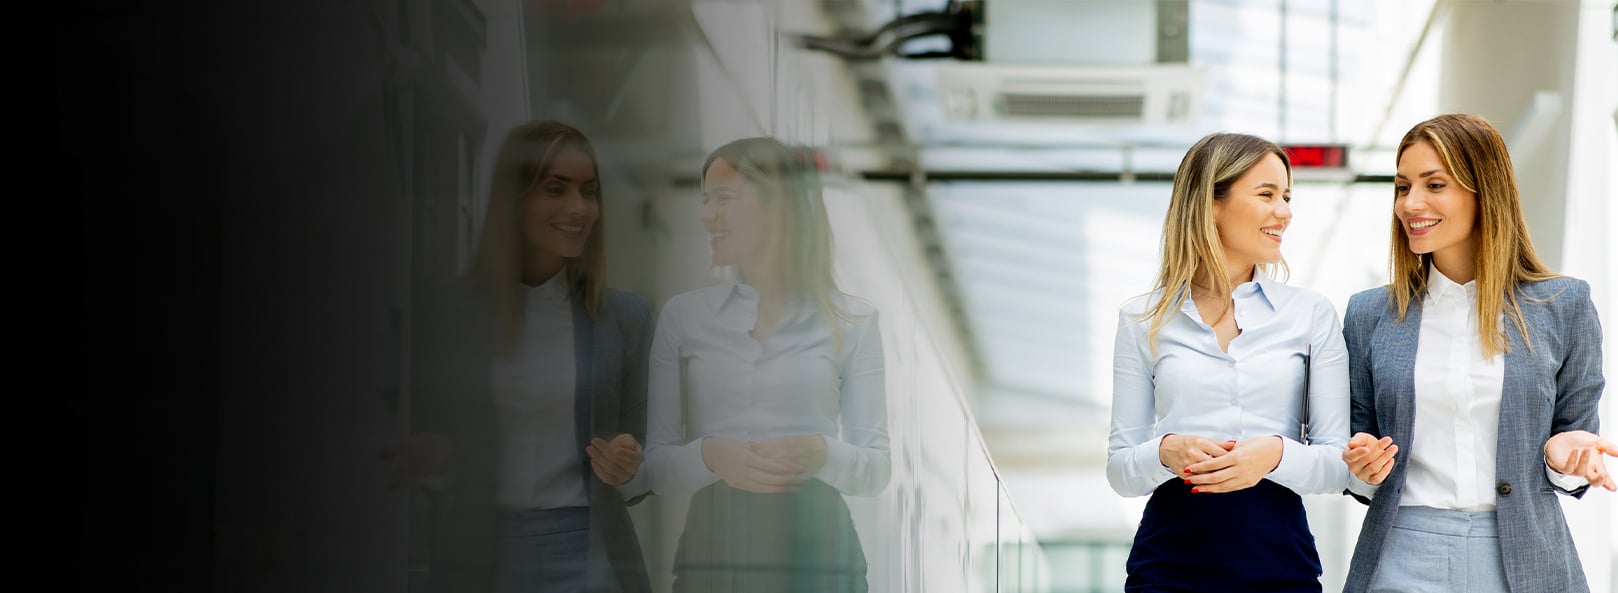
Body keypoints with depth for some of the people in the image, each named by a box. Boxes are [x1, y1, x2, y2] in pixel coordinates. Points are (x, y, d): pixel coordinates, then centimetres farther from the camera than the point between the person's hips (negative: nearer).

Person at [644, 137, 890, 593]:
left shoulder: (853, 320, 4)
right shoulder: (683, 316, 7)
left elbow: (876, 469, 4)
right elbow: (656, 466, 7)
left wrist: (822, 454, -16)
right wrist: (710, 456, -14)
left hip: (817, 555, -1)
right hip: (712, 554, 1)